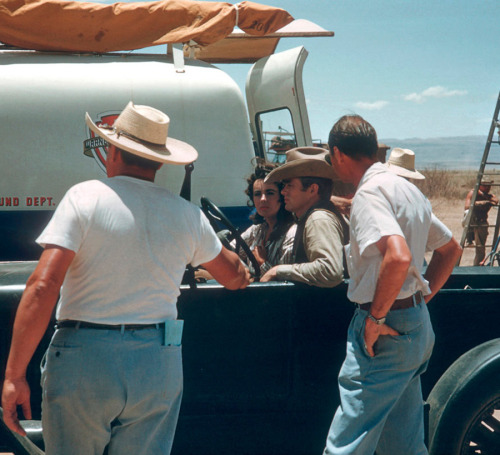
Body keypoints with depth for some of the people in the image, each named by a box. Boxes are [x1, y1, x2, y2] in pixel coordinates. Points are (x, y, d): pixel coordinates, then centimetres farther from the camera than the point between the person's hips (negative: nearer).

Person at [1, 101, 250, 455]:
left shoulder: (85, 197, -7)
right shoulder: (188, 214, 4)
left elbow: (43, 286, -16)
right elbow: (235, 278, 20)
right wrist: (240, 270, 45)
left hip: (83, 361, -3)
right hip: (159, 366, 3)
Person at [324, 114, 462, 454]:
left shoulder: (369, 192, -15)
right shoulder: (406, 188, 14)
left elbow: (398, 257, -31)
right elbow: (451, 249, 23)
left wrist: (377, 317, -20)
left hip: (385, 331, -10)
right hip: (417, 325, 10)